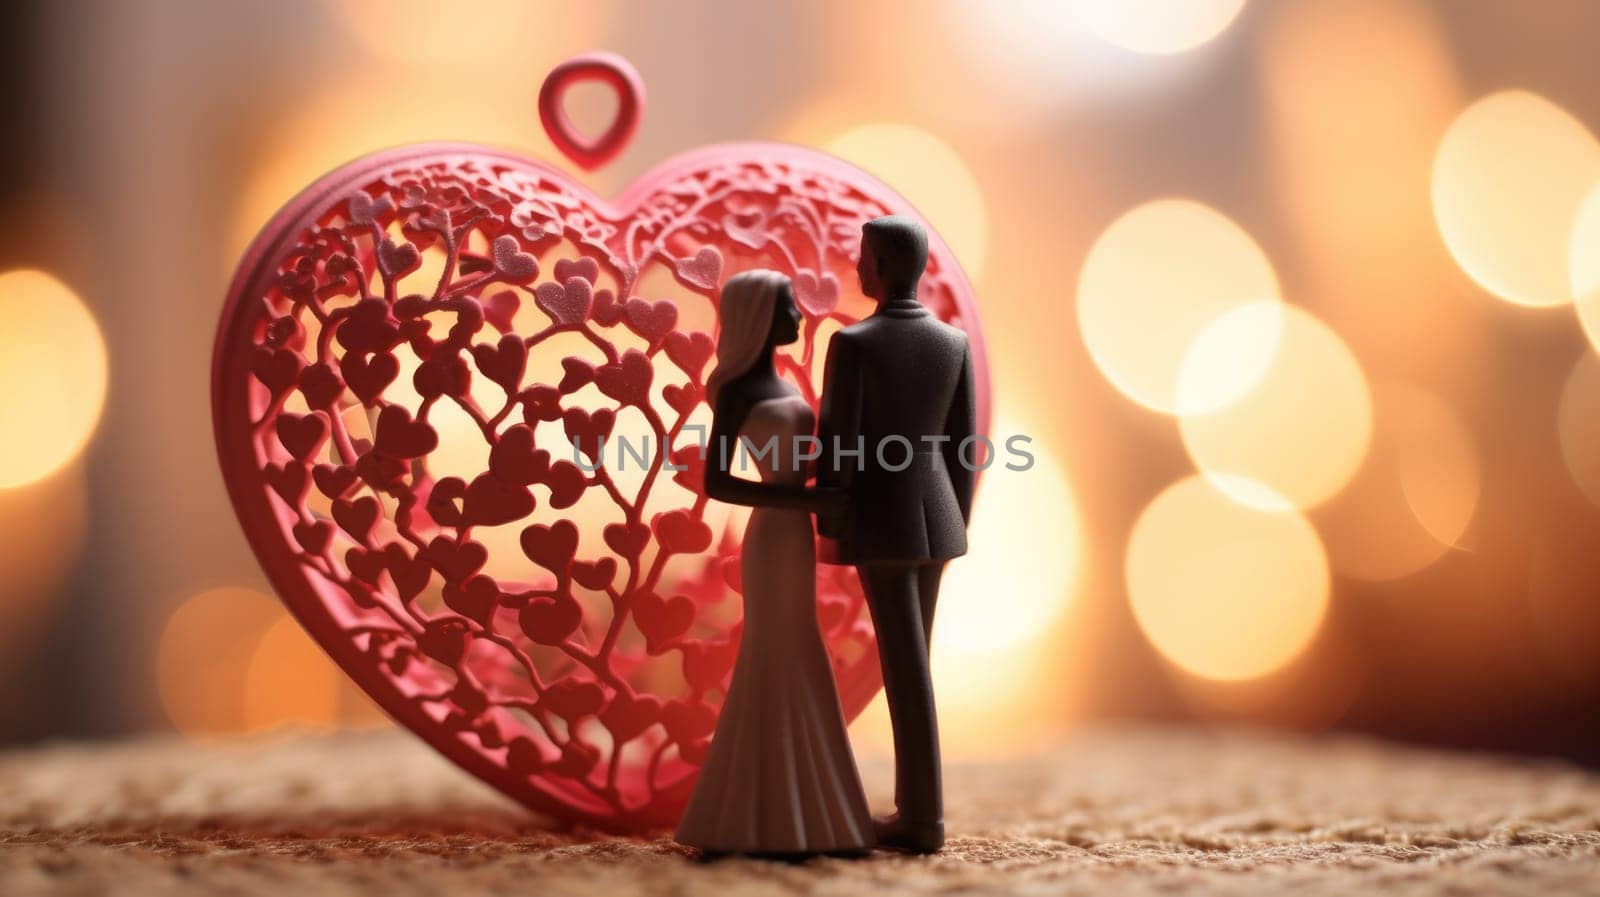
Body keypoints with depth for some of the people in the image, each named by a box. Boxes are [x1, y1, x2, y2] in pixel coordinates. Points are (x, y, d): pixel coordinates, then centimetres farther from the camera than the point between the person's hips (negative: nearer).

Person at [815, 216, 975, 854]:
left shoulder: (852, 343, -14)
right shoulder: (954, 342, 5)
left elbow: (836, 444, -14)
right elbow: (962, 446, 8)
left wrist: (828, 531, -6)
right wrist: (956, 526, 16)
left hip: (878, 525, -6)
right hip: (931, 520, 6)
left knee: (906, 670, -3)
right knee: (908, 663, 15)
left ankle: (924, 819, 4)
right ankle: (915, 804, 19)